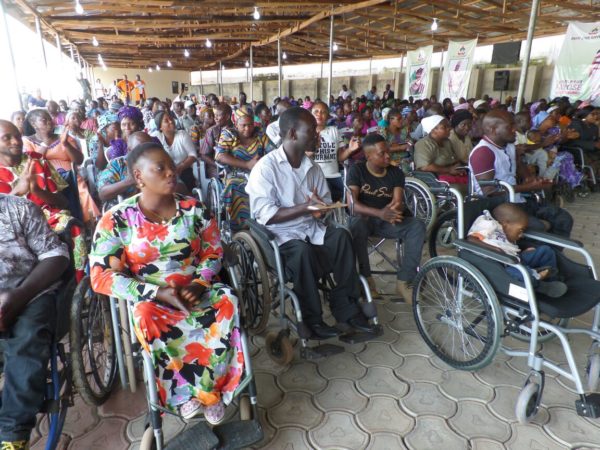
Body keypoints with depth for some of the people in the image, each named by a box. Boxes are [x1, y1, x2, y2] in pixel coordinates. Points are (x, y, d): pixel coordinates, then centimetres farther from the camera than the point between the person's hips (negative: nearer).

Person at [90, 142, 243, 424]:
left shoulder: (193, 208, 2)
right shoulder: (117, 219, -6)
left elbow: (213, 252, 6)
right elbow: (101, 277, -11)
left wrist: (199, 284, -15)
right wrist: (158, 292, -22)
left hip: (197, 291, 2)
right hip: (149, 299, -1)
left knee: (228, 301, -28)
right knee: (148, 318, -35)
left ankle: (189, 392, -12)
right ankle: (198, 391, -13)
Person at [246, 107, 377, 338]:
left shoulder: (312, 167, 11)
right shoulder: (265, 167, -10)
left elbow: (327, 203, 15)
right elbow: (266, 216, -17)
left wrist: (321, 206, -11)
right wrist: (306, 207, -23)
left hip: (312, 228, 6)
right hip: (282, 234, -5)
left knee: (341, 236, -22)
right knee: (303, 251, -35)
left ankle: (345, 307, -13)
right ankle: (312, 317, -16)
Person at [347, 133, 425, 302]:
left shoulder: (396, 172, 2)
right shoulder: (357, 171, -8)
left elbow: (399, 203, -7)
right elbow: (352, 204, -18)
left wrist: (395, 210, -33)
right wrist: (379, 213, -34)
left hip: (387, 221, 3)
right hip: (364, 218, -3)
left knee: (418, 226, -23)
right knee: (357, 224, -39)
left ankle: (403, 281, -20)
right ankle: (367, 279, -24)